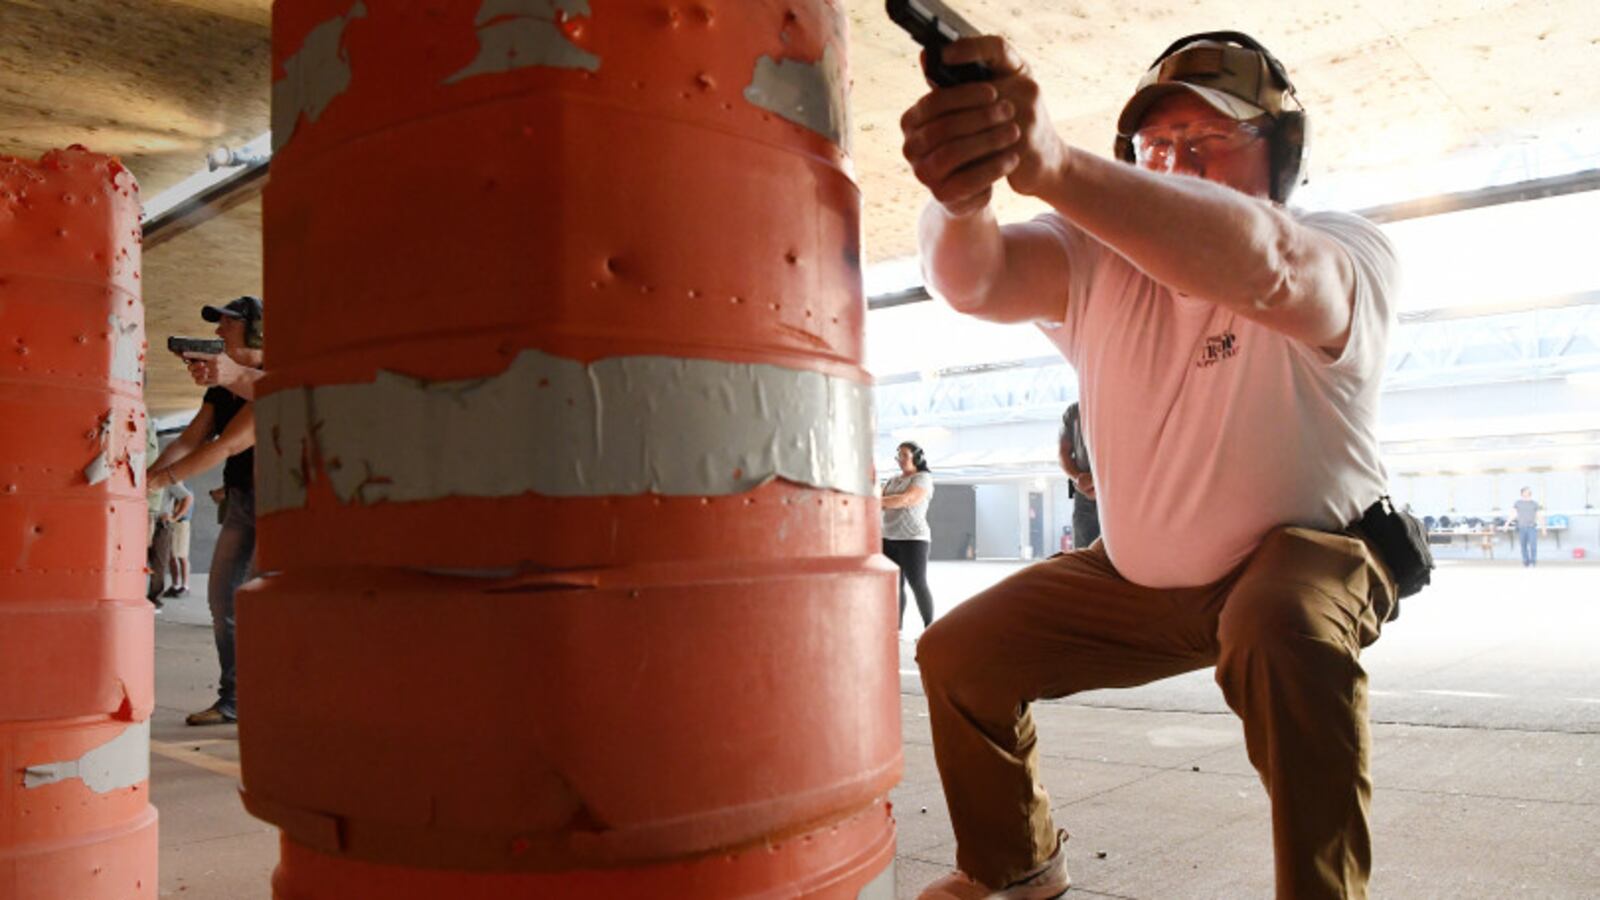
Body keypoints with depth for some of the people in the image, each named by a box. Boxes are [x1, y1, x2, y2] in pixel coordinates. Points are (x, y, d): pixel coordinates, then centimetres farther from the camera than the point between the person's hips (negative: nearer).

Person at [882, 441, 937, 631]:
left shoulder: (923, 478, -4)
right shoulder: (892, 480, 17)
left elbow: (905, 499, -19)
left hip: (913, 539, -6)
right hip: (889, 538, 6)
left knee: (918, 585, -7)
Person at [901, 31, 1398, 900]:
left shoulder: (1350, 254, -24)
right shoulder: (1098, 256, -13)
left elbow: (1264, 265, -50)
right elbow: (977, 278, -35)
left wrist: (1054, 166, -66)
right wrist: (959, 197, -61)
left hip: (1303, 549, -4)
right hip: (1135, 575, 5)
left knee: (1291, 635, -39)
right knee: (957, 659, 2)